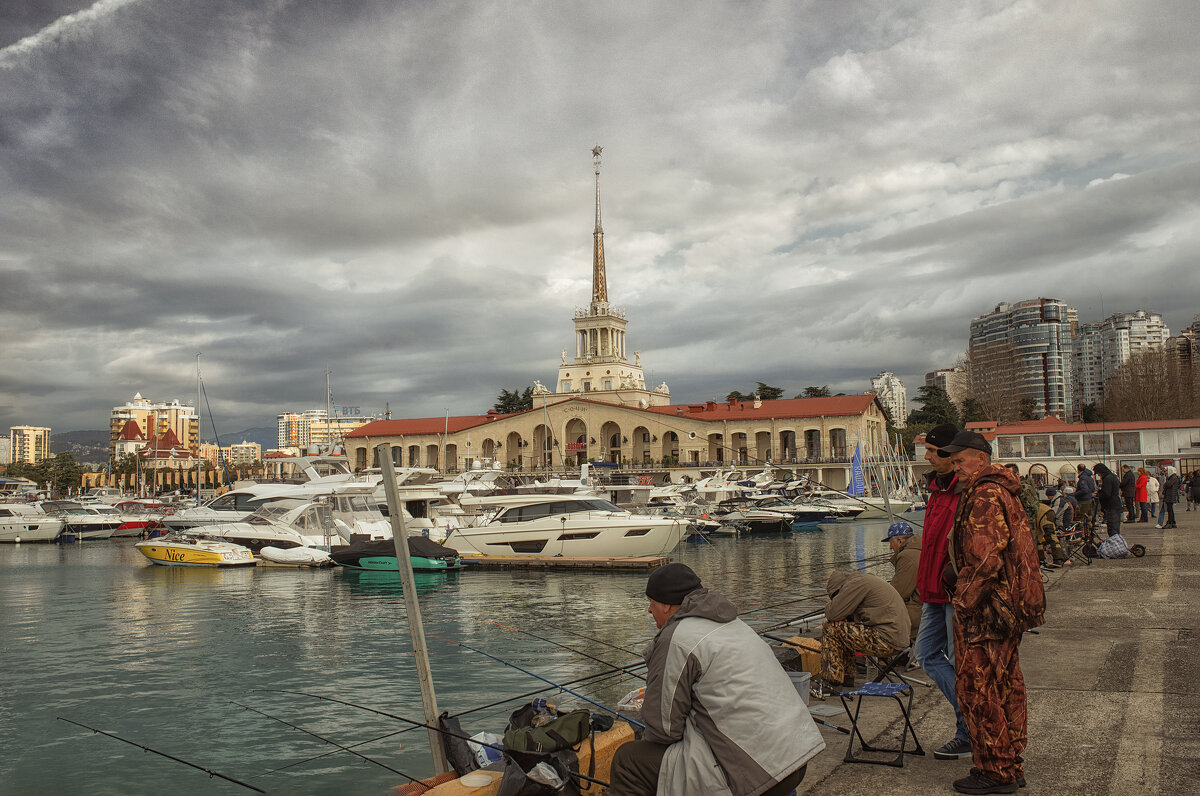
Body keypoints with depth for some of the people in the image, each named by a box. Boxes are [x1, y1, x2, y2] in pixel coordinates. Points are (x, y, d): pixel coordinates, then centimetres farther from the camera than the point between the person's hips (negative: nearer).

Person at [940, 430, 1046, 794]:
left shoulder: (985, 495, -18)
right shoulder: (1001, 491, 17)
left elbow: (986, 559, -24)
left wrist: (964, 601, -16)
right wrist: (956, 571, 19)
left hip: (985, 612, -11)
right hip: (1007, 608, 11)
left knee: (978, 687, -3)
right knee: (1005, 685, 15)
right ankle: (1010, 767, 25)